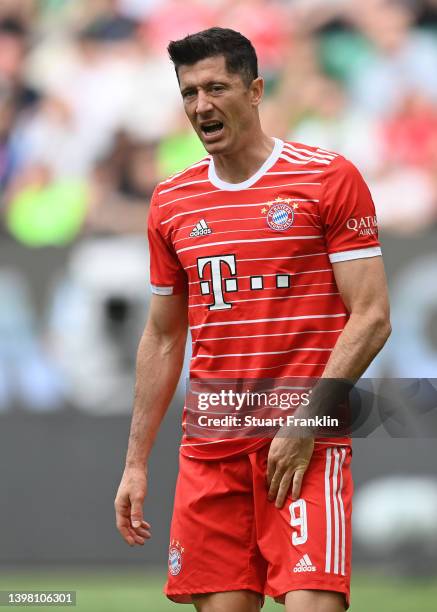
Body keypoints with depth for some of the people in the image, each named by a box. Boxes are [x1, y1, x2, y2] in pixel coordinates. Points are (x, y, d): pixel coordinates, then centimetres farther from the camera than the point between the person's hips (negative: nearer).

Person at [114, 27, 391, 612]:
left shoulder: (330, 179, -2)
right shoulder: (171, 202, 13)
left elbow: (371, 318, -6)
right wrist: (135, 463, 15)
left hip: (307, 447, -4)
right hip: (209, 448, 4)